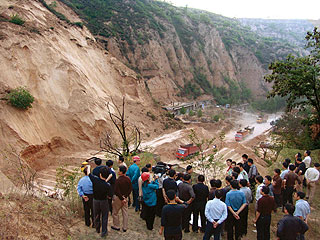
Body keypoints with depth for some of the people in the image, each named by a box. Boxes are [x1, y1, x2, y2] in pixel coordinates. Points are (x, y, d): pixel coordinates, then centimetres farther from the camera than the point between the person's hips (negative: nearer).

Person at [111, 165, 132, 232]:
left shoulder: (118, 180, -24)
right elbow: (130, 189, -1)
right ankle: (125, 227, 22)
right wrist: (125, 196, -1)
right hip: (125, 197, 5)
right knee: (125, 213, 14)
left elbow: (117, 191, -24)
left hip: (118, 198, -5)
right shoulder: (128, 179, -7)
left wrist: (121, 199, -14)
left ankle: (116, 226, 26)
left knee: (115, 213, 14)